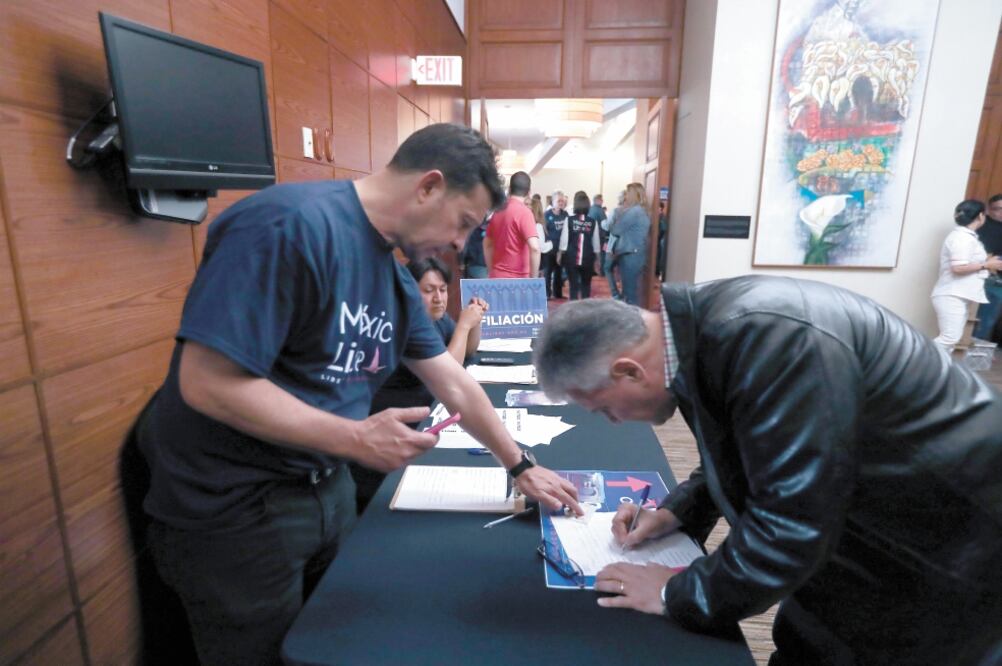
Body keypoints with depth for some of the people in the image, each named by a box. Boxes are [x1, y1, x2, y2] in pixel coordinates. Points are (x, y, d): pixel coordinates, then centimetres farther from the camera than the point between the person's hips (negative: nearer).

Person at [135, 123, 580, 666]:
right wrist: (356, 439, -26)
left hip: (329, 488, 8)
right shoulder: (292, 225, -25)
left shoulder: (395, 275, 3)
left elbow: (453, 384, 8)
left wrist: (520, 466, 11)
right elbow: (208, 383, -28)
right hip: (235, 510, -7)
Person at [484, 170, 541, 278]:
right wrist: (534, 279, -16)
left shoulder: (499, 211, 9)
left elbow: (487, 243, 18)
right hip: (517, 278, -7)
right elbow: (534, 247, -24)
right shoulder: (524, 212, -13)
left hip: (496, 276, 7)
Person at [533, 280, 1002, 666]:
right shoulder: (702, 324, -8)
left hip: (955, 536, -7)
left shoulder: (768, 339, -36)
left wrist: (679, 595, -19)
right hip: (877, 514, 7)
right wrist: (678, 511, -2)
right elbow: (743, 448, 9)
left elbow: (792, 522, -32)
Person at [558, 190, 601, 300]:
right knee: (586, 285, 15)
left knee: (574, 285, 2)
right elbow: (596, 242, 3)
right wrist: (597, 258, 14)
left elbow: (564, 240, -4)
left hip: (571, 257, -1)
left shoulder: (569, 220, -5)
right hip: (588, 258, 1)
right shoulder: (593, 222, -1)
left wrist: (560, 254, 10)